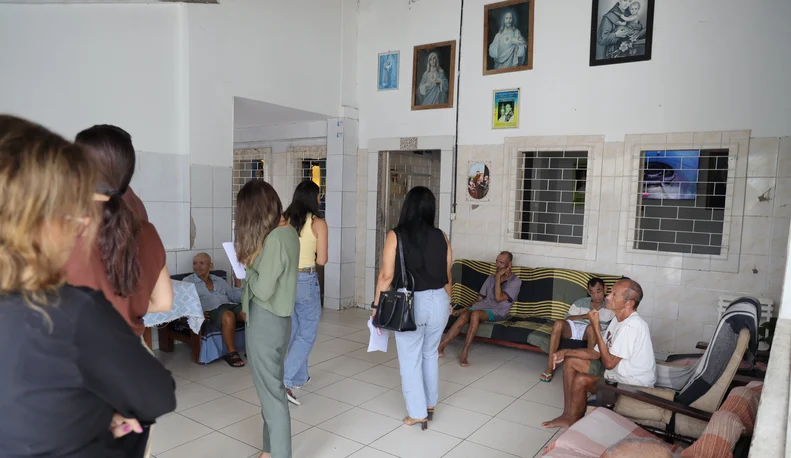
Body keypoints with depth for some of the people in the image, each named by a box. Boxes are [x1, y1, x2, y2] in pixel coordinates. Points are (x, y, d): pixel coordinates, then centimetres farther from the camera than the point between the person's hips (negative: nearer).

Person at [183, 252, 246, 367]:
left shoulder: (219, 280, 29)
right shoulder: (188, 281, 18)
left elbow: (236, 298, 26)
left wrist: (237, 280, 13)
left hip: (230, 305, 4)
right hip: (212, 310, -4)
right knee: (228, 316, -39)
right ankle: (231, 353, -25)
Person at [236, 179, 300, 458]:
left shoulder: (273, 239, -23)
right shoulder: (288, 231, 6)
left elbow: (262, 289, -24)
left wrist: (247, 265, -8)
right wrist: (252, 259, 2)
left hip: (265, 322, -10)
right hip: (278, 319, 10)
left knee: (271, 392, 4)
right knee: (272, 387, 20)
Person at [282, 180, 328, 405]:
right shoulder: (318, 223, -10)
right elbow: (322, 260, -9)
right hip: (306, 281, -5)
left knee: (294, 331, 19)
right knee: (307, 334, 6)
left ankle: (299, 376, 32)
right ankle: (285, 380, -5)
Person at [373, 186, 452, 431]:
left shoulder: (396, 236, -11)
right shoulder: (441, 237, -1)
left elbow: (387, 275, -12)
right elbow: (447, 276, 6)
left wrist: (377, 305, -2)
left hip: (409, 304, -4)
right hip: (438, 302, 4)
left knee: (410, 359, 11)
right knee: (430, 354, 22)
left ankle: (417, 413, 19)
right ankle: (430, 404, 34)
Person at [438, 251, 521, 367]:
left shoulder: (515, 281, 0)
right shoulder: (491, 278, 18)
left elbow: (498, 298, -14)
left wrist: (498, 277, -10)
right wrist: (467, 308, 4)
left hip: (497, 312, -4)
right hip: (482, 307, 4)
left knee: (475, 313, -38)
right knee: (464, 316, -30)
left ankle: (464, 352, -35)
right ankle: (440, 348, -35)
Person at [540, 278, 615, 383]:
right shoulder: (580, 303, 16)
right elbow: (567, 319, 6)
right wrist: (586, 316, -7)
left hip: (592, 332, -2)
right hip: (573, 328, 2)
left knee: (591, 327, -37)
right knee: (558, 323, -29)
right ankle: (550, 367, -29)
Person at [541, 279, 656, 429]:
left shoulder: (632, 325, -28)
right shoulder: (620, 320, 2)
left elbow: (609, 363, -27)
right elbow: (597, 353, 7)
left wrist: (596, 327, -24)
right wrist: (566, 352, -4)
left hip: (634, 384, -10)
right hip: (618, 372, 10)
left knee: (581, 380, -23)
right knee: (570, 362, 5)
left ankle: (572, 425, 1)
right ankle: (567, 416, 8)